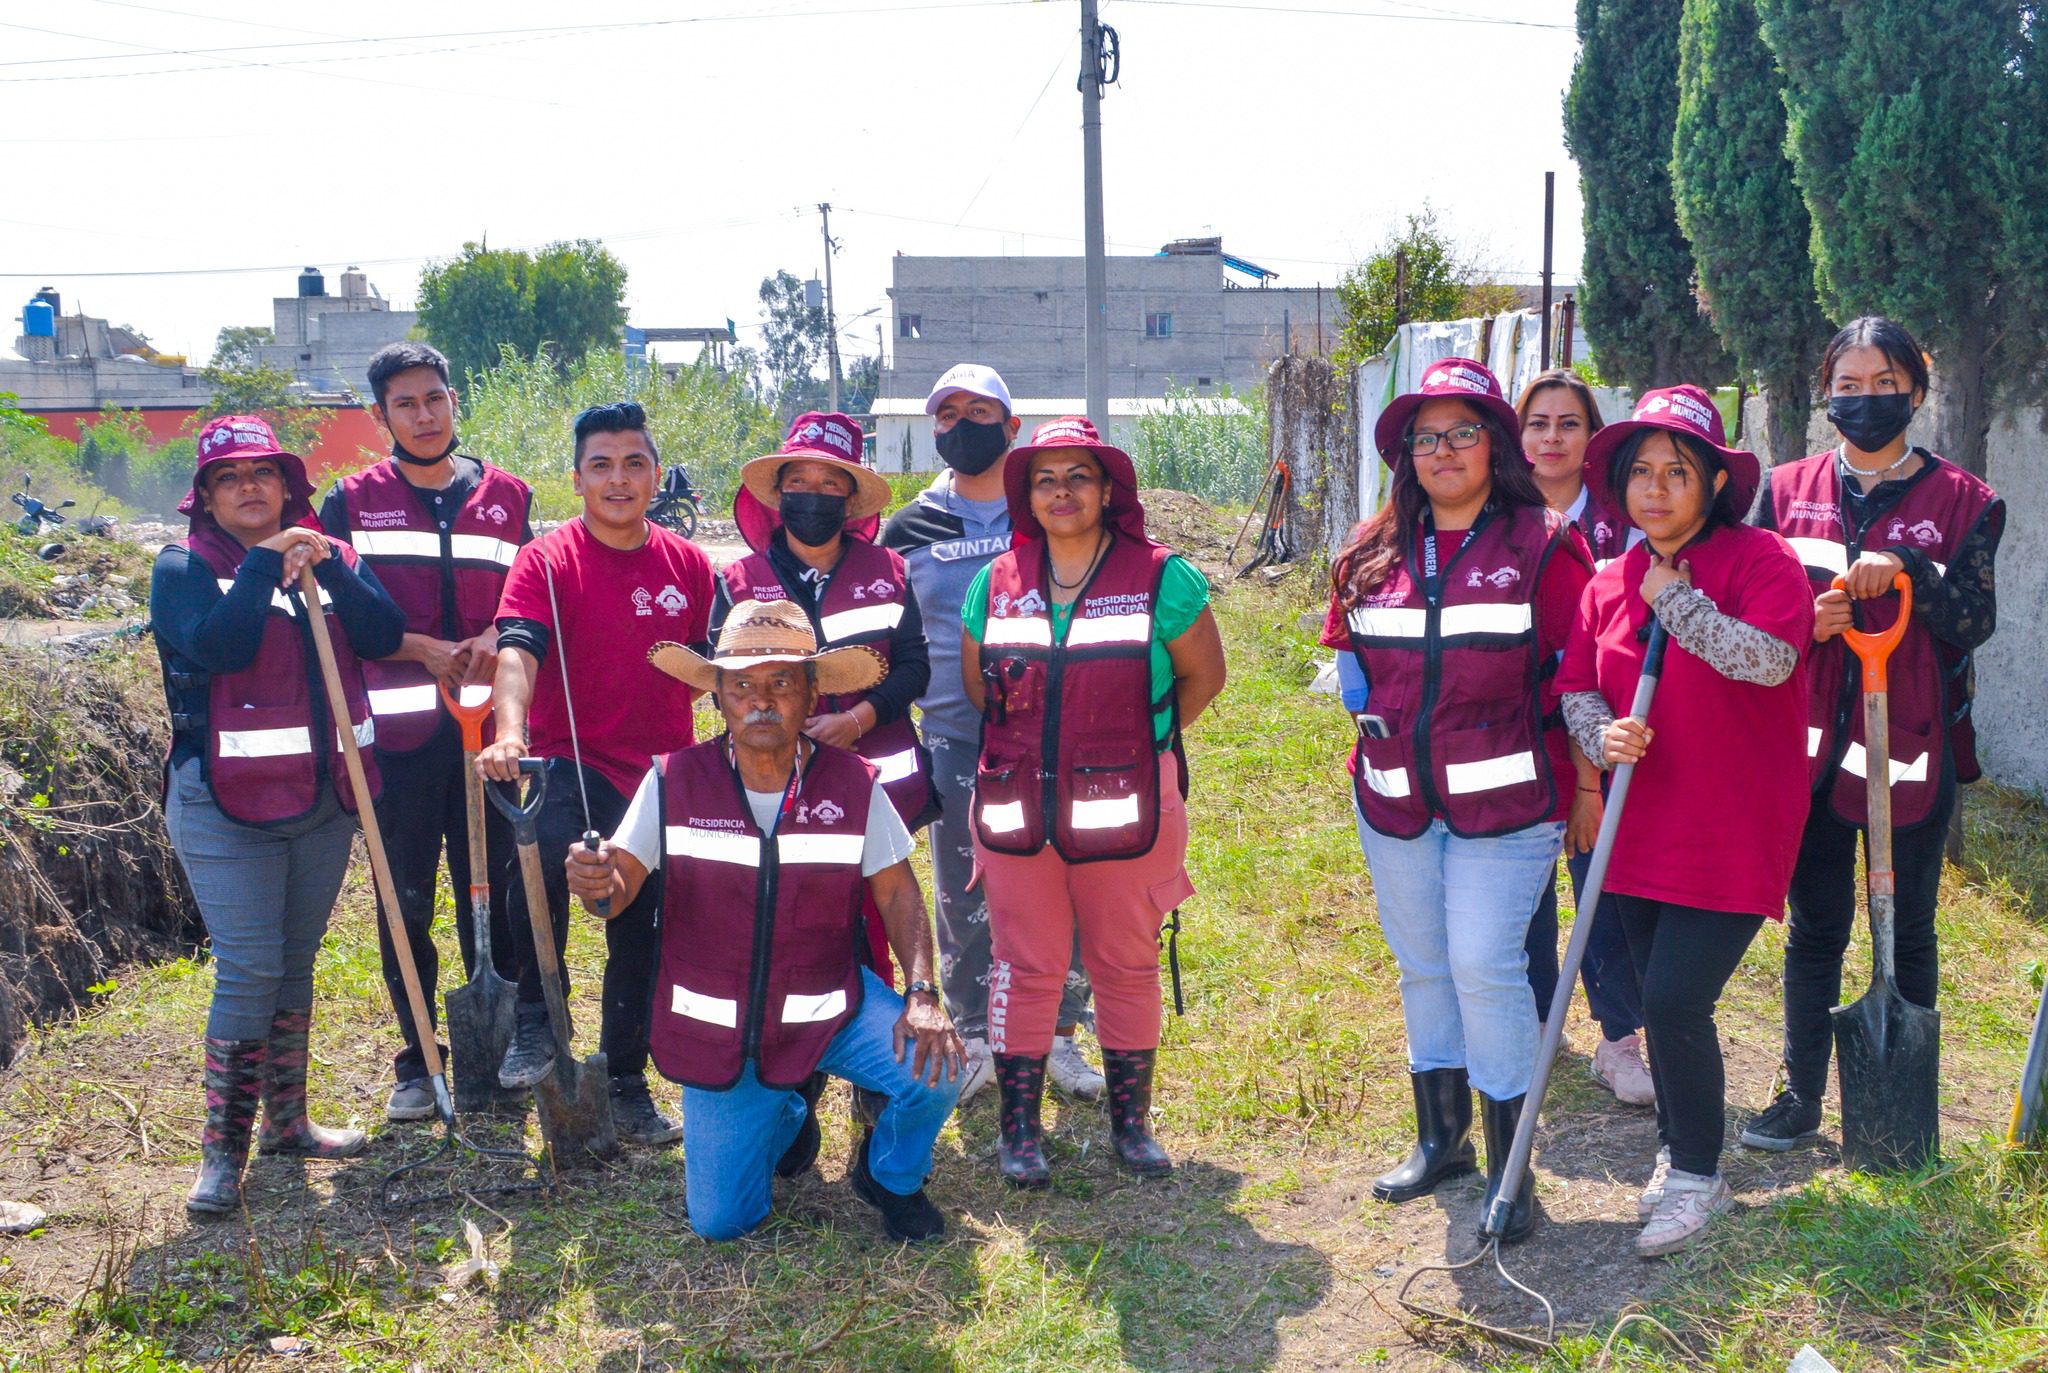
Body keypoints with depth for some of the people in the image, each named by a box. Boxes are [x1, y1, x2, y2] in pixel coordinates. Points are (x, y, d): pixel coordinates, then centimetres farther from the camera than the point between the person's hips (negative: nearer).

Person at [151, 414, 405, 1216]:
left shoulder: (333, 557, 8)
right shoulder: (184, 568, -3)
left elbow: (383, 637, -9)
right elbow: (219, 646, -22)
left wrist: (327, 568, -18)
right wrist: (265, 563, -18)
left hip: (325, 800, 5)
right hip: (227, 804, -4)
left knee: (296, 966, 15)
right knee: (249, 970, -8)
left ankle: (286, 1121, 28)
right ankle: (223, 1150, 2)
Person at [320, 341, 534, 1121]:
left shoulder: (507, 497, 10)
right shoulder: (353, 502, 5)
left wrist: (495, 641, -12)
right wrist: (425, 649, -14)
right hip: (397, 732, -1)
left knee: (491, 894, 5)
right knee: (405, 902, 6)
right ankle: (418, 1062, 19)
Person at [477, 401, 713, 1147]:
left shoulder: (686, 563, 6)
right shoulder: (548, 560, -7)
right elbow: (518, 649, -24)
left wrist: (690, 672, -3)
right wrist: (509, 730, -41)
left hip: (661, 771, 4)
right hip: (572, 759, -4)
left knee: (641, 937, 12)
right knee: (541, 854, -35)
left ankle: (627, 1084, 30)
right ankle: (536, 1020, -13)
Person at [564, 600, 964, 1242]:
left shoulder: (854, 784, -10)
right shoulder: (675, 781, -10)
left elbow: (898, 892, -6)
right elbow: (619, 888, -10)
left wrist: (922, 994, -21)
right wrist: (596, 883, -36)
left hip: (831, 1006, 0)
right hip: (718, 1026, 1)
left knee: (935, 1067, -27)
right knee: (720, 1222, 1)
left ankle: (891, 1177, 9)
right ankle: (782, 1116, 35)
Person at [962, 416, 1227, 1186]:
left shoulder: (1160, 577, -2)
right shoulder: (997, 583, 7)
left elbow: (1203, 675, 6)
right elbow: (975, 681, 18)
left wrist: (1141, 741, 6)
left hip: (1126, 809, -2)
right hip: (1017, 809, 2)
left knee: (1126, 966, 8)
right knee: (1025, 967, 7)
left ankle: (1131, 1122, 24)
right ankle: (1020, 1130, 19)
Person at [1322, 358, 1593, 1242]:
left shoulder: (1544, 547, -5)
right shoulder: (1373, 554, 8)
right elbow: (1346, 650, 21)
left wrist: (1512, 714, -10)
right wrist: (1380, 714, 9)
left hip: (1503, 798, -5)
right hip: (1395, 797, 5)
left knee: (1484, 965, -8)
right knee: (1421, 965, 14)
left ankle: (1510, 1164, 7)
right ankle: (1440, 1137, 30)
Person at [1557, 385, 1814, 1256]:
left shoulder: (1759, 559, -9)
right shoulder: (1610, 582, 7)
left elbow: (1768, 659, -23)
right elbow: (1576, 685, 8)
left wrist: (1676, 597, -16)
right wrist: (1603, 733, -13)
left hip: (1731, 831, -5)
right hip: (1641, 827, 6)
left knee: (1676, 1001, -10)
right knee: (1662, 1003, 15)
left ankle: (1697, 1175, 12)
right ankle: (1679, 1155, 35)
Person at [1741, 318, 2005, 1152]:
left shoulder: (1962, 501, 0)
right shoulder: (1787, 490, 5)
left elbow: (1975, 622, -7)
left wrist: (1908, 568, -23)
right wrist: (1804, 620, -14)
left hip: (1913, 745, -2)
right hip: (1810, 743, 2)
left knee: (1907, 928, 8)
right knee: (1815, 925, 9)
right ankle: (1801, 1097, 21)